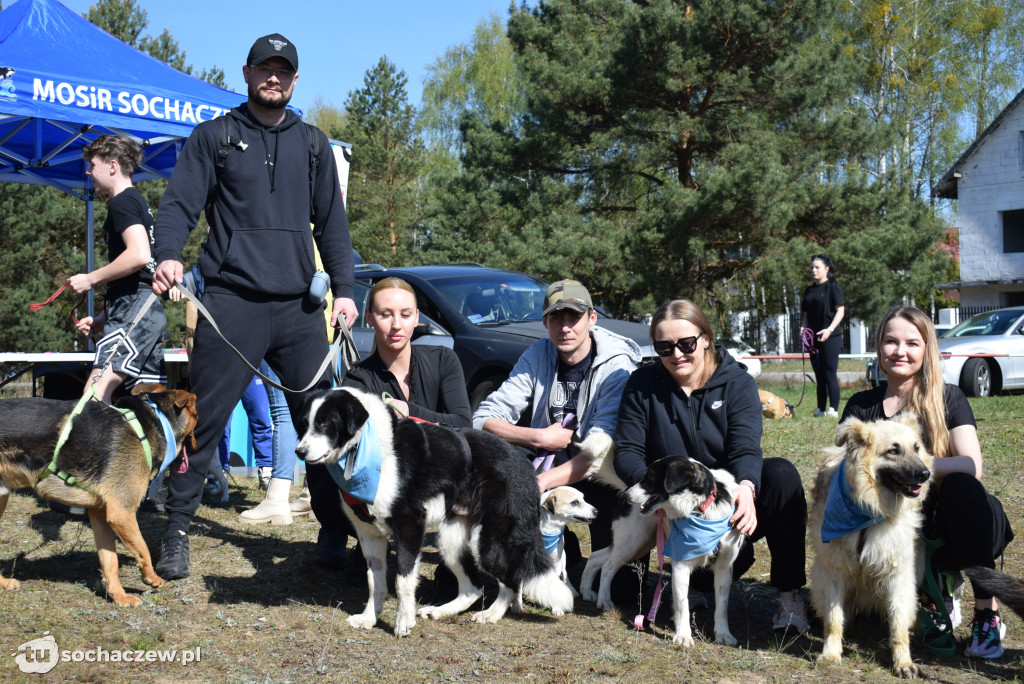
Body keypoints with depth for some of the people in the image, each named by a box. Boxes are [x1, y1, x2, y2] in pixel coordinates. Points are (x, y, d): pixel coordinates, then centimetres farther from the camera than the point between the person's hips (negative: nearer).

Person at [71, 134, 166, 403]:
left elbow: (139, 255, -22)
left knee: (96, 392, -20)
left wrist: (91, 279, -11)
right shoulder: (138, 202, 25)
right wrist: (102, 319, 24)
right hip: (150, 310, 10)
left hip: (135, 308, -10)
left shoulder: (122, 202, -5)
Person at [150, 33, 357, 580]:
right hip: (231, 303, -3)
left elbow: (332, 223, 16)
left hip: (299, 306, 3)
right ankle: (176, 531, 8)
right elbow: (179, 204, -1)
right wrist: (169, 255, -20)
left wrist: (343, 288, 6)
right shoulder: (213, 136, 8)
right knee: (204, 419, -4)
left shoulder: (313, 144, 17)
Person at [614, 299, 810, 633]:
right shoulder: (642, 385, -3)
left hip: (734, 505, 1)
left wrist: (746, 488, -43)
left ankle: (789, 594, -21)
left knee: (781, 473, -31)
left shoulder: (736, 381, -5)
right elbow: (626, 454, -8)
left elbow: (746, 448, -19)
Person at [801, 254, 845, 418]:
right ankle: (820, 409, 14)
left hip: (831, 337, -7)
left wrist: (829, 329, -20)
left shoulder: (833, 286, -3)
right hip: (814, 338, 7)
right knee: (819, 374, 9)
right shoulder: (809, 290, 16)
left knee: (830, 373, -8)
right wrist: (803, 328, 2)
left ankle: (833, 409, -5)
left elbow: (840, 311, -9)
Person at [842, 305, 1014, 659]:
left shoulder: (949, 399, -1)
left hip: (946, 523, -1)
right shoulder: (861, 406, 6)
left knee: (962, 486, -34)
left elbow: (972, 466, -15)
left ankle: (987, 612, -24)